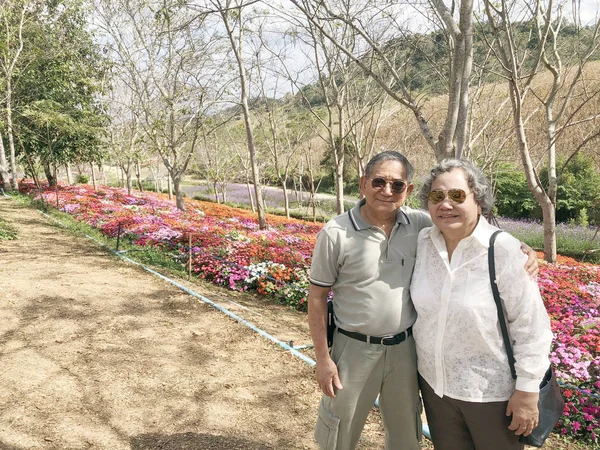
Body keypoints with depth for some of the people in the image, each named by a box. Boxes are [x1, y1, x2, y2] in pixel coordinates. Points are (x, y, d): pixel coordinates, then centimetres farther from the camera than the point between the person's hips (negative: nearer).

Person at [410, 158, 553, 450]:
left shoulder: (504, 251, -20)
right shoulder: (422, 243, -7)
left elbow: (531, 327, -15)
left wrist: (527, 391, -13)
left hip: (492, 390, -4)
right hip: (434, 382, 4)